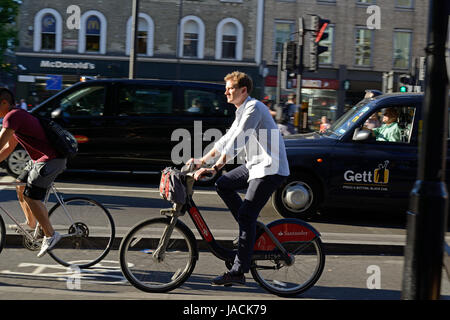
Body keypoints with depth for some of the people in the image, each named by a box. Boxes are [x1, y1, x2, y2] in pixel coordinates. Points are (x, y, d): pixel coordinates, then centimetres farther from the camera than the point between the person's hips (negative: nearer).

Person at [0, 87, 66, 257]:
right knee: (20, 187, 19)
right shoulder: (17, 115, 18)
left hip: (50, 160, -11)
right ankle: (30, 223, 34)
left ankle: (50, 235, -2)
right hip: (39, 159, 11)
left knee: (31, 198, -12)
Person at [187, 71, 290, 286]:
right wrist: (203, 160, 11)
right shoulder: (242, 111, 16)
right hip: (255, 165, 10)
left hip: (271, 168, -10)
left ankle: (238, 272, -9)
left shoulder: (254, 108, -15)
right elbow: (227, 140, 18)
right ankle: (252, 230, 12)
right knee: (222, 185, 6)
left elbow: (237, 142, -23)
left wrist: (215, 167, -26)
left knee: (246, 215, -12)